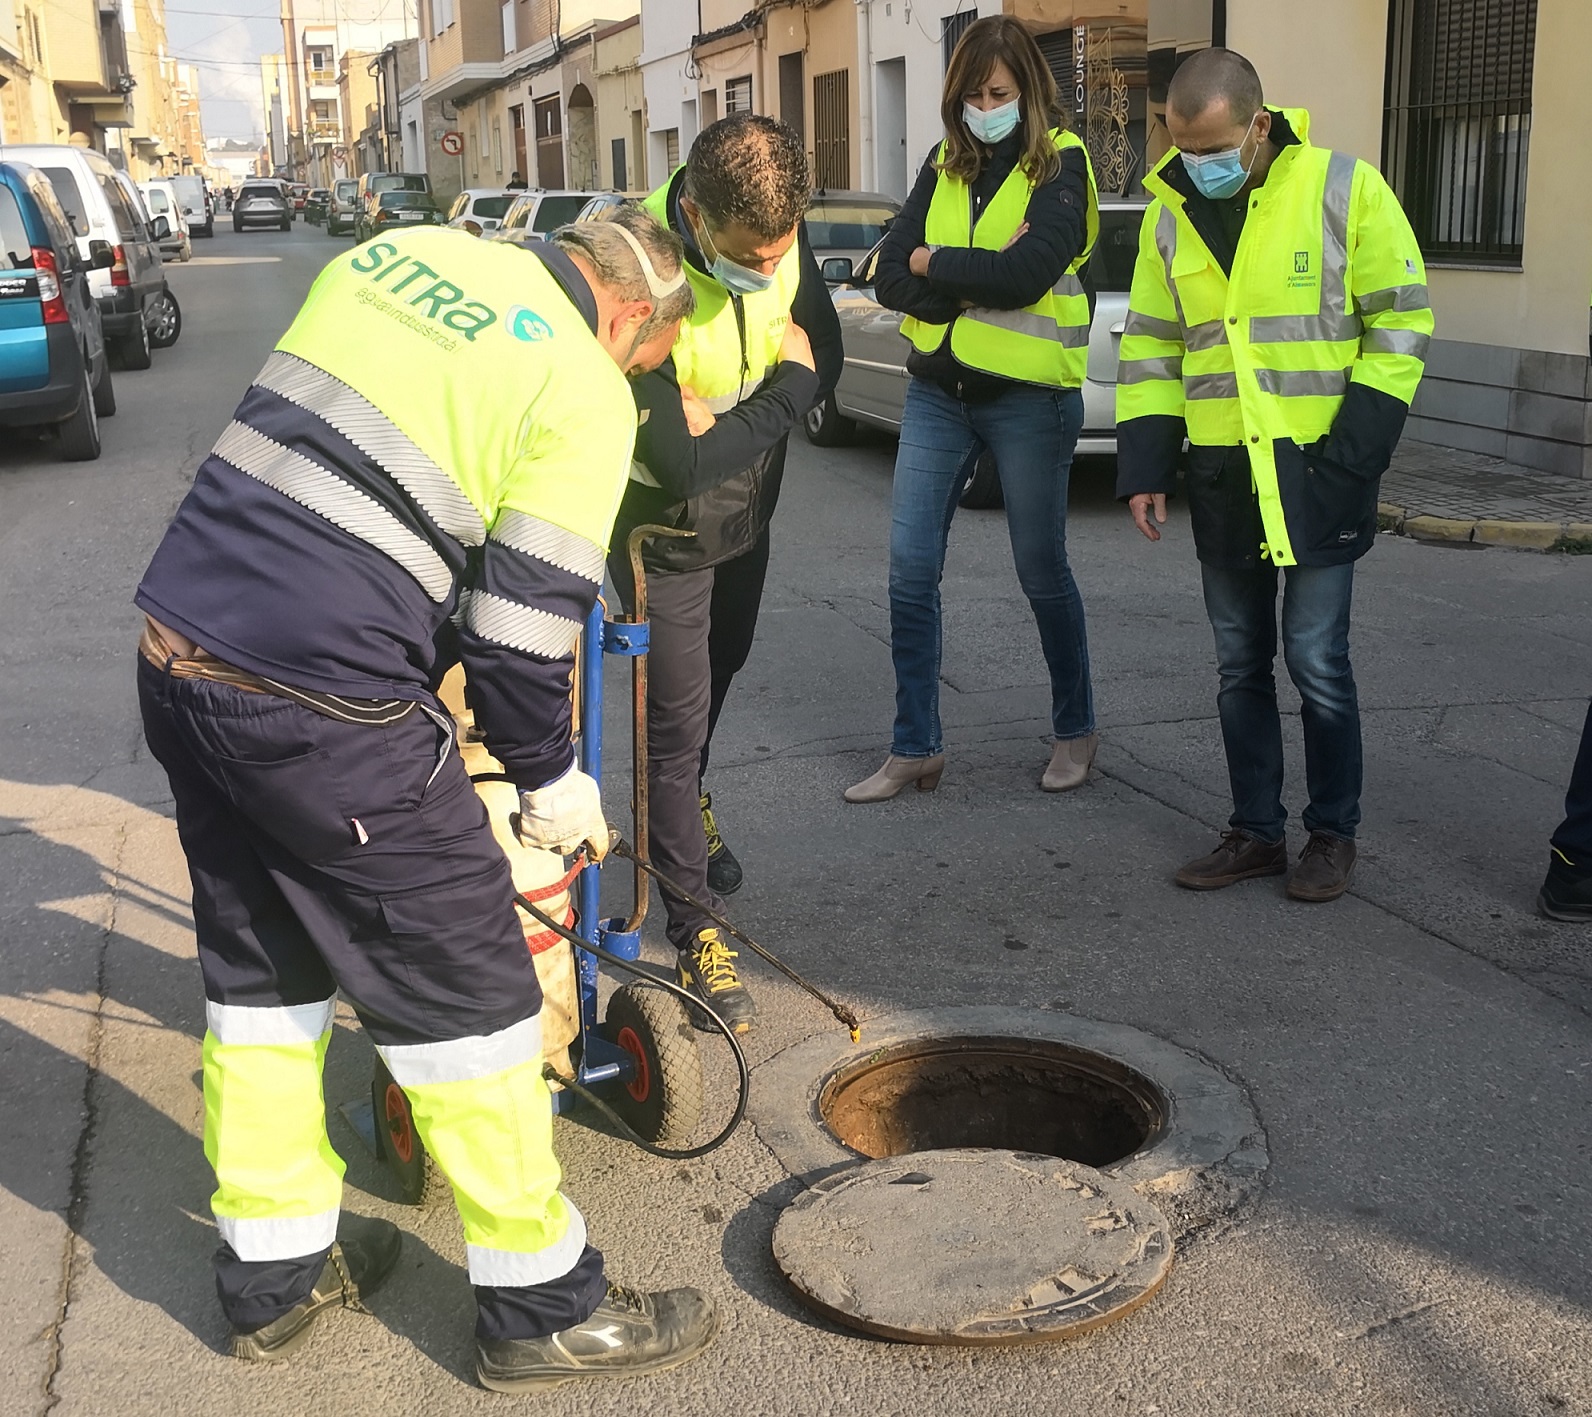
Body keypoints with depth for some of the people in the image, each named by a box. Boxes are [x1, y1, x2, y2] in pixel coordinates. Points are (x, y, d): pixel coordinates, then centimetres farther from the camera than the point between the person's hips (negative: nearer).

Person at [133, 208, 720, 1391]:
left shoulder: (397, 255, 14)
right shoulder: (584, 393, -7)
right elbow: (525, 626, -10)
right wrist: (550, 781, 8)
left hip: (176, 655, 8)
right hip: (325, 713, -8)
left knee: (261, 974, 21)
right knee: (469, 995, 7)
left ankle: (273, 1273, 36)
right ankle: (542, 1305, 21)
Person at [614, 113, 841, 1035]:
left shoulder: (781, 236, -17)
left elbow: (825, 359, -5)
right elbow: (682, 464, -37)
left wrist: (727, 424, -23)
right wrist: (784, 389, -26)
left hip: (747, 507, 7)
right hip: (665, 525, -7)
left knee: (722, 668, 26)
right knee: (678, 715, -5)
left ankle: (683, 807, 55)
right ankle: (696, 931, 7)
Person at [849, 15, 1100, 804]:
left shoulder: (1060, 163, -6)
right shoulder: (945, 165, 9)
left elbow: (1028, 272, -22)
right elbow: (891, 277, -1)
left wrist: (933, 262, -9)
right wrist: (977, 284, -16)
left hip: (1028, 397, -5)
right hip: (937, 390, 5)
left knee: (1041, 571, 7)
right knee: (910, 570, 1)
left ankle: (1075, 729, 27)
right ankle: (915, 748, 12)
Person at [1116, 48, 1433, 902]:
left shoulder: (1343, 189, -8)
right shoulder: (1170, 212, 6)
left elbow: (1400, 323, -4)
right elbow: (1151, 345, 12)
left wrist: (1357, 445, -11)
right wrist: (1144, 464, 5)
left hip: (1319, 469, -4)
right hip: (1222, 473, 4)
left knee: (1316, 660, -1)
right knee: (1240, 663, 10)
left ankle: (1333, 833, 16)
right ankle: (1256, 831, 23)